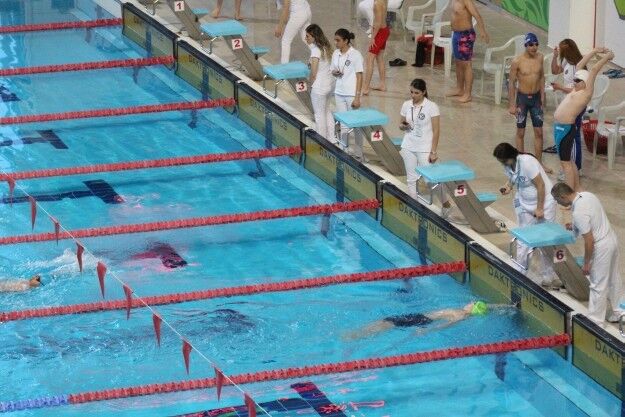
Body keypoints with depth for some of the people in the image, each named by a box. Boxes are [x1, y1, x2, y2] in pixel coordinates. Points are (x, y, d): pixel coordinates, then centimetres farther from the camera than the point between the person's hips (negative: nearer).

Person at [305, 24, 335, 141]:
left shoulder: (315, 50, -20)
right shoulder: (325, 47, 5)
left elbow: (313, 73, -19)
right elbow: (329, 66, 10)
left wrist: (311, 84, -4)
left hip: (319, 86, -9)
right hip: (330, 83, 9)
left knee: (319, 114, 4)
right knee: (327, 111, 21)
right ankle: (331, 139, 29)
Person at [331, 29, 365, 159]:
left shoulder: (355, 55, -12)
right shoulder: (336, 54, 6)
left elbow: (359, 76, -12)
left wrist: (357, 97, -15)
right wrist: (335, 72, -8)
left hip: (352, 94, -6)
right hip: (339, 93, 6)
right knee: (343, 124, 11)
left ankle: (358, 154, 10)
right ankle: (343, 151, 18)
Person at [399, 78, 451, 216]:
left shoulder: (432, 107, -10)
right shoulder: (406, 105, 4)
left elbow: (436, 131, -9)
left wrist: (433, 152, -12)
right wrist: (403, 126, -10)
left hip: (424, 148, -5)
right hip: (409, 146, 5)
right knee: (411, 179, 6)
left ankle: (446, 204, 14)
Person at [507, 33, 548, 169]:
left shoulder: (540, 57, -3)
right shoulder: (517, 61, -16)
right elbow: (512, 83, -10)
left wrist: (542, 95, 7)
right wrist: (512, 105, -11)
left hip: (536, 98, 4)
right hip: (522, 98, -3)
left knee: (539, 132, 6)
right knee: (520, 132, 7)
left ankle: (538, 162, 15)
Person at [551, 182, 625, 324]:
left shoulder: (579, 213, -30)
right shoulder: (587, 195, -3)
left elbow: (589, 241, -25)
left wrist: (586, 263, -14)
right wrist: (575, 226, 15)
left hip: (601, 248, -9)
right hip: (611, 240, 9)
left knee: (598, 286, 6)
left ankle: (595, 321, 19)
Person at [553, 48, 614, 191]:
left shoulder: (587, 92, -9)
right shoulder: (577, 90, 14)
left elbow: (594, 70, -11)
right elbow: (580, 67, 21)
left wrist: (607, 56, -2)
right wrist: (594, 51, 22)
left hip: (566, 129, -9)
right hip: (559, 127, 9)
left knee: (566, 161, -4)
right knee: (568, 160, 16)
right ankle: (576, 189, 25)